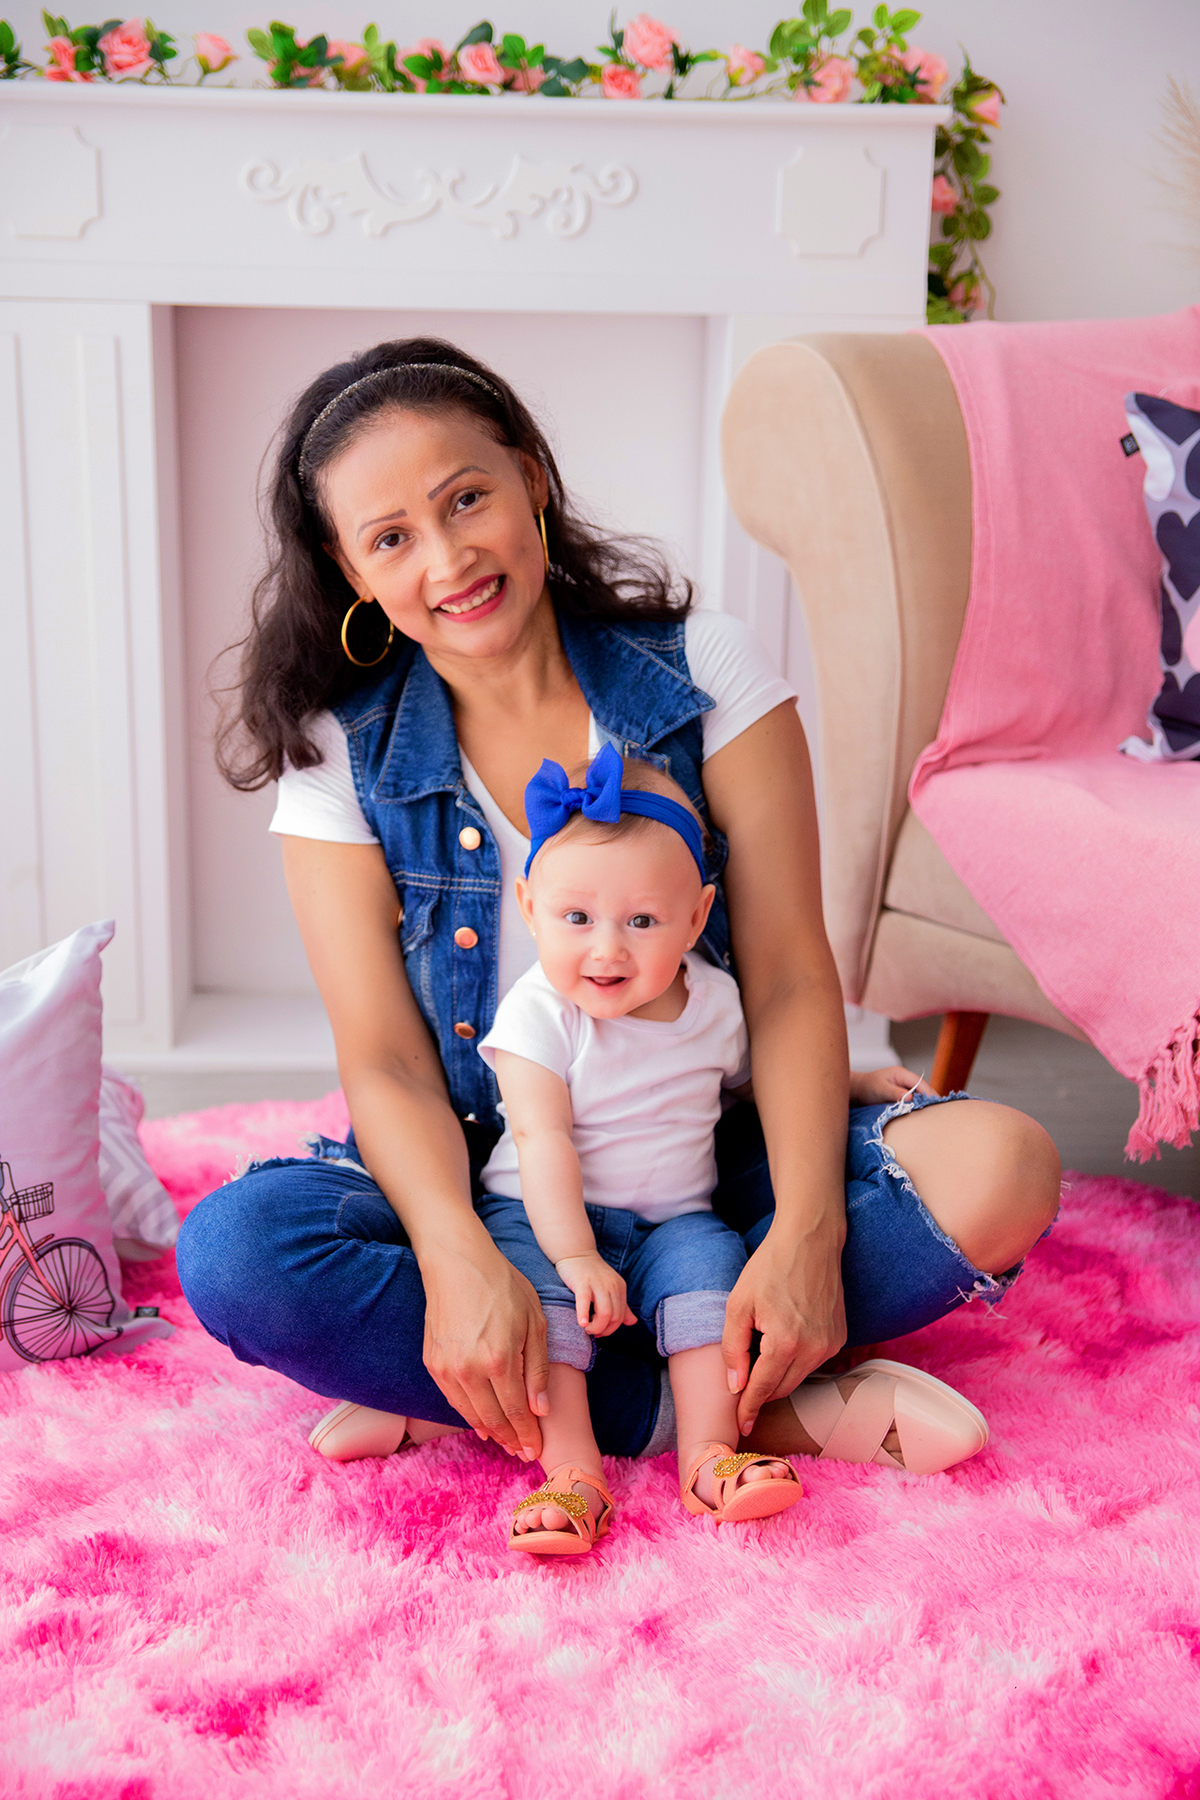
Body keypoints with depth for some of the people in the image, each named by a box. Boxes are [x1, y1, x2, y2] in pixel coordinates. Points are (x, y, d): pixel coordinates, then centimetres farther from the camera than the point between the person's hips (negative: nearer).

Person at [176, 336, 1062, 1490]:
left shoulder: (706, 671, -5)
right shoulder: (339, 756, -4)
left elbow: (790, 977, -9)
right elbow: (385, 1061, -10)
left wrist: (807, 1231, -24)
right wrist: (462, 1262, -30)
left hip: (711, 1158, 1)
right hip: (480, 1175, 0)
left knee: (1001, 1171, -25)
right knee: (233, 1251, -29)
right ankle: (768, 1412, -24)